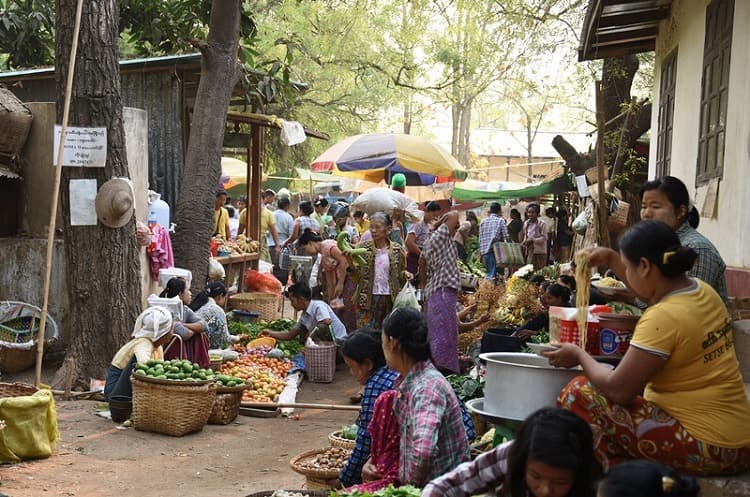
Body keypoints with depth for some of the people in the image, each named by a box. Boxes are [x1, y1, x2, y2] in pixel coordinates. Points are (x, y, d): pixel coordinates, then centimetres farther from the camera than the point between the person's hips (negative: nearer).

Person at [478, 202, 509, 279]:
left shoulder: (483, 221, 14)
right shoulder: (500, 221, 1)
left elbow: (480, 238, 14)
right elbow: (506, 236, -7)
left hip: (484, 250, 5)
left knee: (489, 272, 13)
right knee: (493, 273, -7)